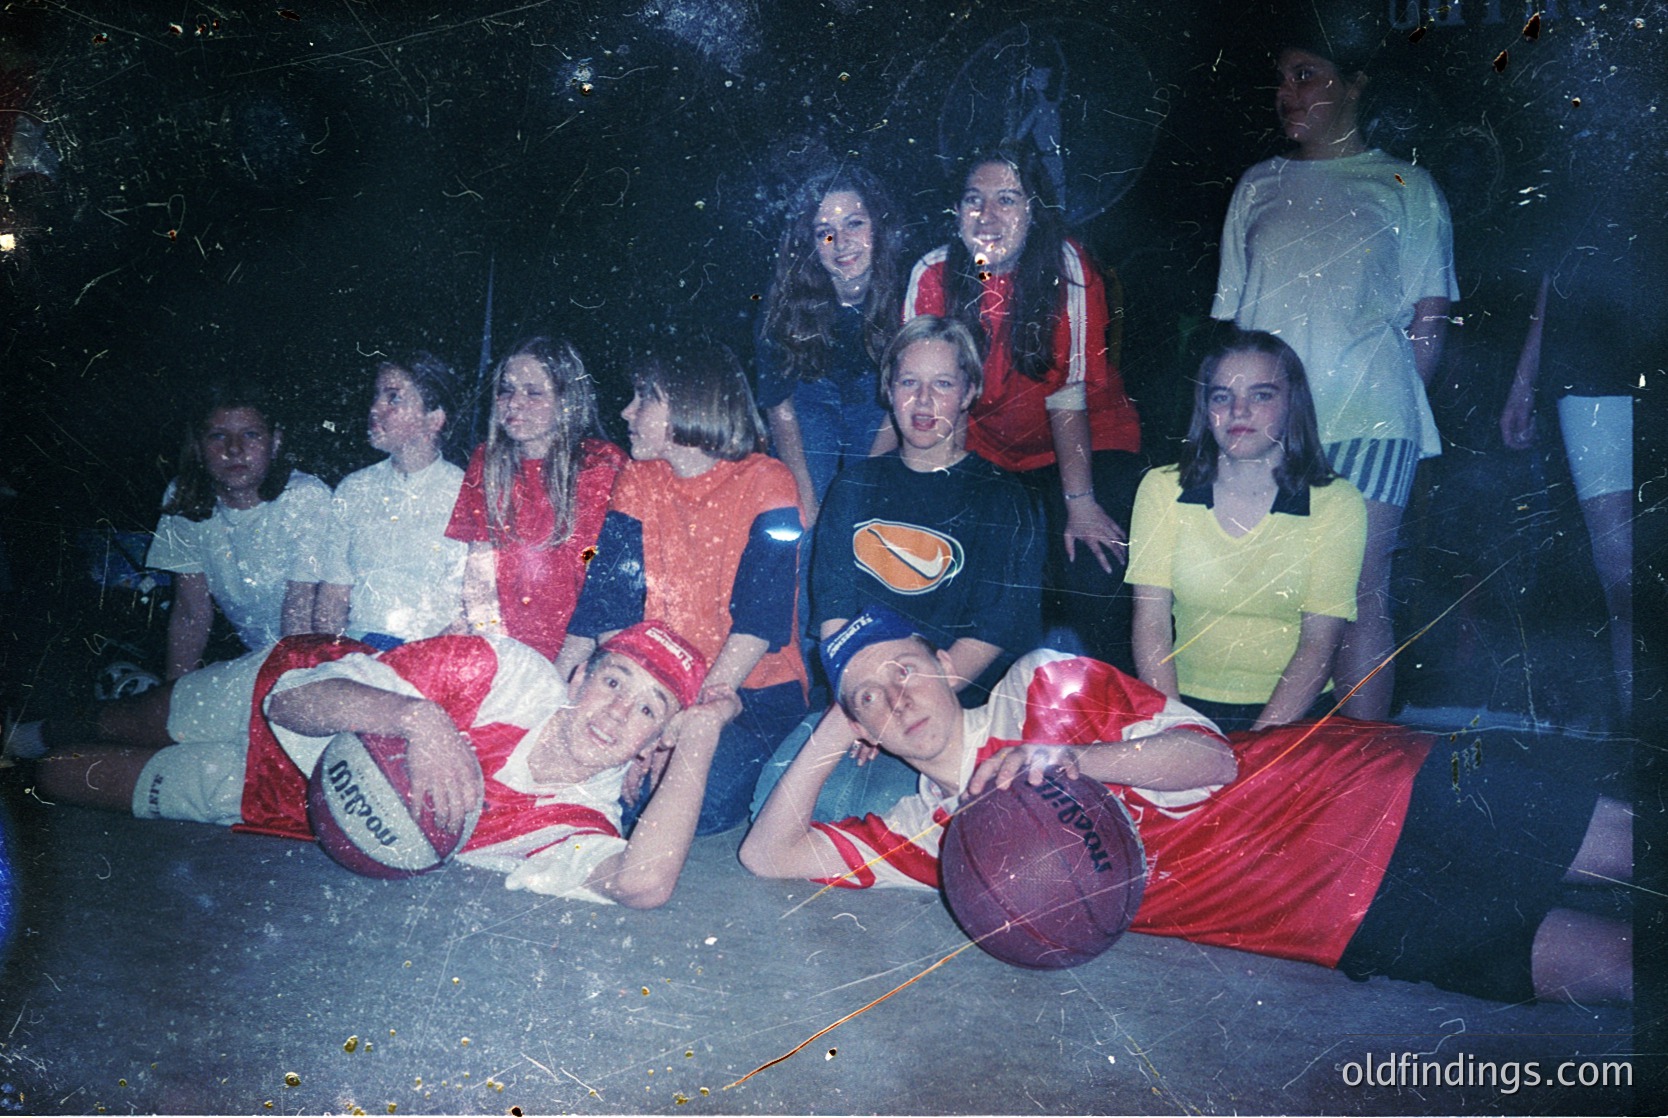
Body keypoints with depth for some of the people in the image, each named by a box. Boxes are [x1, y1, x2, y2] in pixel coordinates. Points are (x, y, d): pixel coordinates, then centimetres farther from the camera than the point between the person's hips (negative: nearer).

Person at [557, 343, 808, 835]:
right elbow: (608, 596, -2)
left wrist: (715, 703, -28)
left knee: (702, 801, -28)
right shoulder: (638, 481, 8)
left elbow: (763, 611, -17)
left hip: (755, 691, -3)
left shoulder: (764, 481, -7)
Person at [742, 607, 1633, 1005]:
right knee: (1605, 966, -10)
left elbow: (1213, 758, -9)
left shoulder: (1042, 687, -3)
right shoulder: (933, 832, 6)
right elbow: (769, 853, 4)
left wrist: (1070, 758, -24)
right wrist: (826, 741, 0)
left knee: (1620, 843, -2)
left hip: (1346, 789, -1)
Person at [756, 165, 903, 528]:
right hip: (812, 398, -1)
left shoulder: (906, 292, -27)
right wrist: (807, 503, -22)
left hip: (875, 399, 1)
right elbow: (779, 404, -18)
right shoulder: (788, 301, -27)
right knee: (809, 524, -10)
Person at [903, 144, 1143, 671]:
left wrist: (1080, 502, -21)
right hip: (986, 448, 3)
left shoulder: (1065, 265, -18)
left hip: (1087, 445, -2)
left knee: (1093, 581, -17)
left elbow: (1067, 392, -19)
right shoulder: (932, 273, -11)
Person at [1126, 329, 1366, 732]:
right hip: (1189, 706, 1)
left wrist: (1257, 744, -18)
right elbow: (1150, 621, -2)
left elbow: (1319, 642, -6)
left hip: (1292, 714, -1)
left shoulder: (1336, 504, 0)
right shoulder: (1161, 490, 4)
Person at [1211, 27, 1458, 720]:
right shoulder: (1259, 186, 20)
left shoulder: (1407, 187, 12)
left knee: (1359, 595, -7)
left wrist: (1400, 396, -4)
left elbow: (1429, 318, 8)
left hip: (1368, 418, -2)